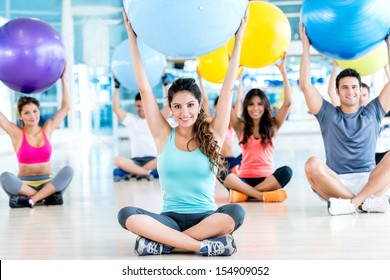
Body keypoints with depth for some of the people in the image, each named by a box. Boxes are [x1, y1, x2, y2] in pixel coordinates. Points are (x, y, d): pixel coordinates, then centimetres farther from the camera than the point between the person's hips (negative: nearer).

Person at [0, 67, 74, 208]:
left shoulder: (47, 129, 7)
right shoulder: (17, 133, 1)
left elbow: (66, 107, 9)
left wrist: (63, 80, 8)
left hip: (47, 183, 2)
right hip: (23, 184, -1)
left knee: (68, 171, -29)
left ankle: (31, 199, -29)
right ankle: (47, 196, -28)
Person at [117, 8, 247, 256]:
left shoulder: (212, 135, 4)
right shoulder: (164, 136, 6)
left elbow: (228, 89, 1)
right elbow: (145, 89, 3)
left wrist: (239, 38, 0)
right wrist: (132, 39, 3)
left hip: (206, 217, 0)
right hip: (170, 218, 0)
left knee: (235, 212, -34)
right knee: (127, 215, -29)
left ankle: (162, 242, -25)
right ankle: (204, 244, -33)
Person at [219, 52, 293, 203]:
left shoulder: (272, 125, 8)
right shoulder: (241, 127, 8)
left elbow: (287, 102, -5)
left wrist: (283, 71, -7)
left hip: (267, 179, 0)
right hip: (244, 179, 0)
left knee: (286, 171, -32)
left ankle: (244, 193, -30)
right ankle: (260, 195, -39)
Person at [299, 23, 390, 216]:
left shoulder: (372, 112, 16)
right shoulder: (328, 114, 14)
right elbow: (305, 85, 4)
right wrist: (306, 46, 6)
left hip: (370, 182, 1)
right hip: (336, 183, -1)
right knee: (312, 165, -32)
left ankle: (354, 203, -36)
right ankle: (367, 201, -35)